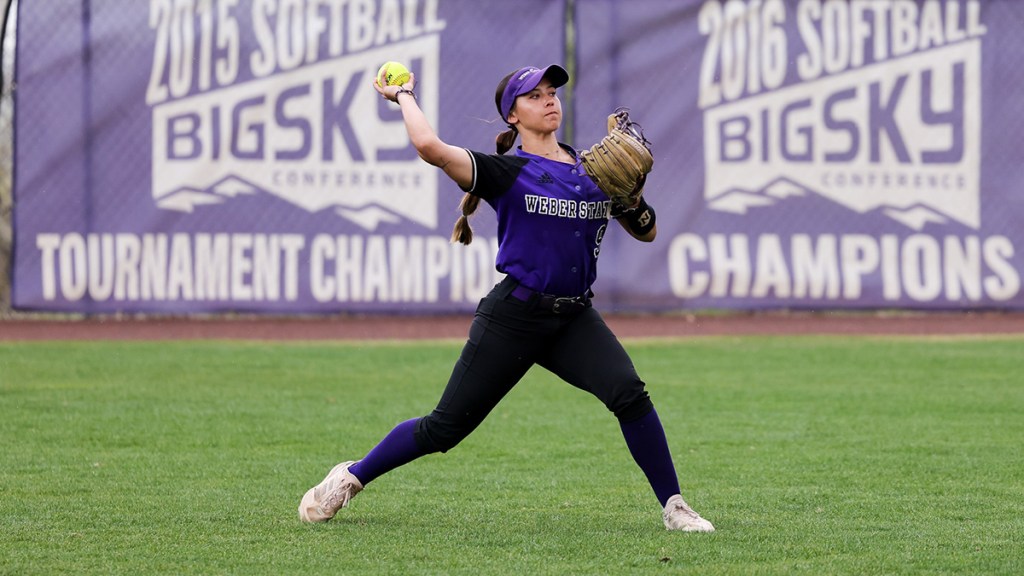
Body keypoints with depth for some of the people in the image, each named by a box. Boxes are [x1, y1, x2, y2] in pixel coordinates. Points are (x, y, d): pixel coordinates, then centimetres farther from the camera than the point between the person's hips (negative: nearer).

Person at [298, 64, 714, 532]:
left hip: (574, 319, 3)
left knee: (628, 391, -23)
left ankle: (673, 507, -15)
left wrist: (630, 198, -8)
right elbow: (429, 147, -21)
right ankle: (351, 477, 20)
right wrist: (405, 97, -4)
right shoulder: (506, 172, -5)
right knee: (445, 428, -1)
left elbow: (647, 232, 14)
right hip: (512, 317, -3)